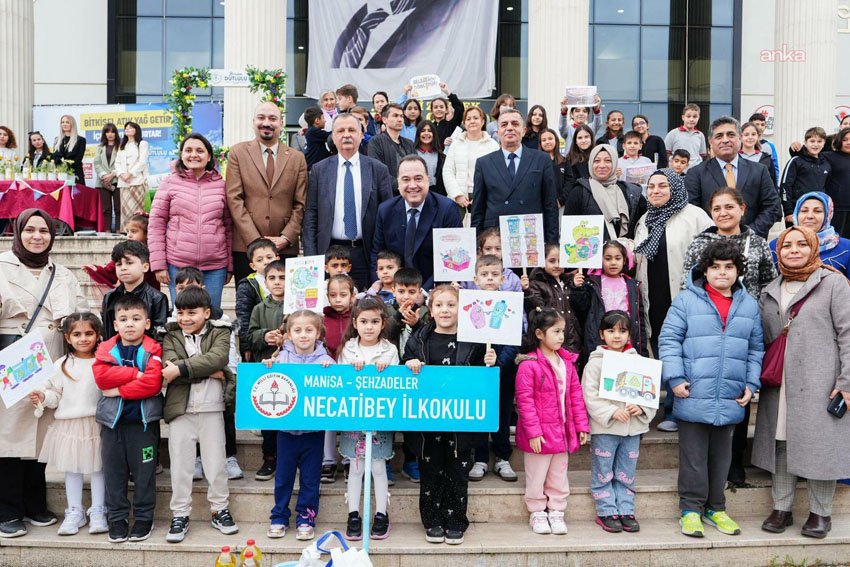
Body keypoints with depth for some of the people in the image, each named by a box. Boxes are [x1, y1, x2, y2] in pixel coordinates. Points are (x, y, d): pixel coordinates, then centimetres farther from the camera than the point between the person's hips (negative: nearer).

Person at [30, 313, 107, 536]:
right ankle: (74, 512, 21)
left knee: (98, 467, 6)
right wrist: (43, 396, -13)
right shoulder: (62, 365, 4)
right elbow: (56, 394, 6)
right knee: (72, 468, 10)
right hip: (69, 424, 2)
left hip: (96, 423, -2)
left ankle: (97, 512, 16)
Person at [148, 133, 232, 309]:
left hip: (215, 266, 1)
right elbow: (156, 225, 3)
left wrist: (230, 265, 8)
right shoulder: (169, 183, 4)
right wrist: (159, 264, -3)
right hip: (177, 265, -1)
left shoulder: (221, 185, 7)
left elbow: (229, 227, 10)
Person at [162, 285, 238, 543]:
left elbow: (218, 358, -18)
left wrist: (181, 369, -23)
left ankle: (220, 510, 22)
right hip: (181, 408, 1)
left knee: (216, 463, 7)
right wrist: (210, 372, -18)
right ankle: (180, 514, 19)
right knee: (180, 465, 7)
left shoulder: (219, 333, 2)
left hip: (211, 409, -1)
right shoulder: (171, 336, 5)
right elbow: (169, 366, -13)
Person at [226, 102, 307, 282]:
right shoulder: (238, 152, 6)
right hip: (246, 246, -1)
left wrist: (286, 238, -5)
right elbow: (234, 199, -1)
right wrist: (256, 240, -10)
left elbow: (300, 204, 8)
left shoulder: (297, 158, 11)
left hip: (285, 248, 1)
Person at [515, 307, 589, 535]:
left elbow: (575, 394, 9)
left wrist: (581, 425, 7)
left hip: (562, 431, 6)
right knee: (537, 478, 10)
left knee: (559, 476, 16)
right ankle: (537, 514, 26)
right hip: (539, 434, -6)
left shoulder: (567, 362, 5)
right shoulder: (528, 364, -16)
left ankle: (556, 512, 30)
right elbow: (524, 400, -17)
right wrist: (533, 431, -19)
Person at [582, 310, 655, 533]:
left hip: (633, 427, 4)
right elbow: (590, 395, -11)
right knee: (603, 473, 5)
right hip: (604, 427, -3)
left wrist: (641, 408, -12)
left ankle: (626, 511, 23)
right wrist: (612, 412, -19)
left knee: (626, 473, 12)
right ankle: (607, 512, 15)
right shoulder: (596, 362, -5)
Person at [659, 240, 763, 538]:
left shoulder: (749, 305, 9)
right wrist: (675, 378, -13)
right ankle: (691, 508, 18)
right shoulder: (687, 300, -4)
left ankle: (715, 508, 30)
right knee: (693, 457, 5)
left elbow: (756, 349, 15)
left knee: (721, 456, 16)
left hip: (730, 401, 4)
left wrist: (751, 384, 6)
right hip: (693, 398, -4)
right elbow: (669, 340, -5)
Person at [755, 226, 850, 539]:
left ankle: (820, 513, 15)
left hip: (821, 384, -4)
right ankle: (781, 508, 17)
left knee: (820, 445, 1)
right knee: (781, 444, 7)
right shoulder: (769, 292, 14)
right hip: (780, 386, 4)